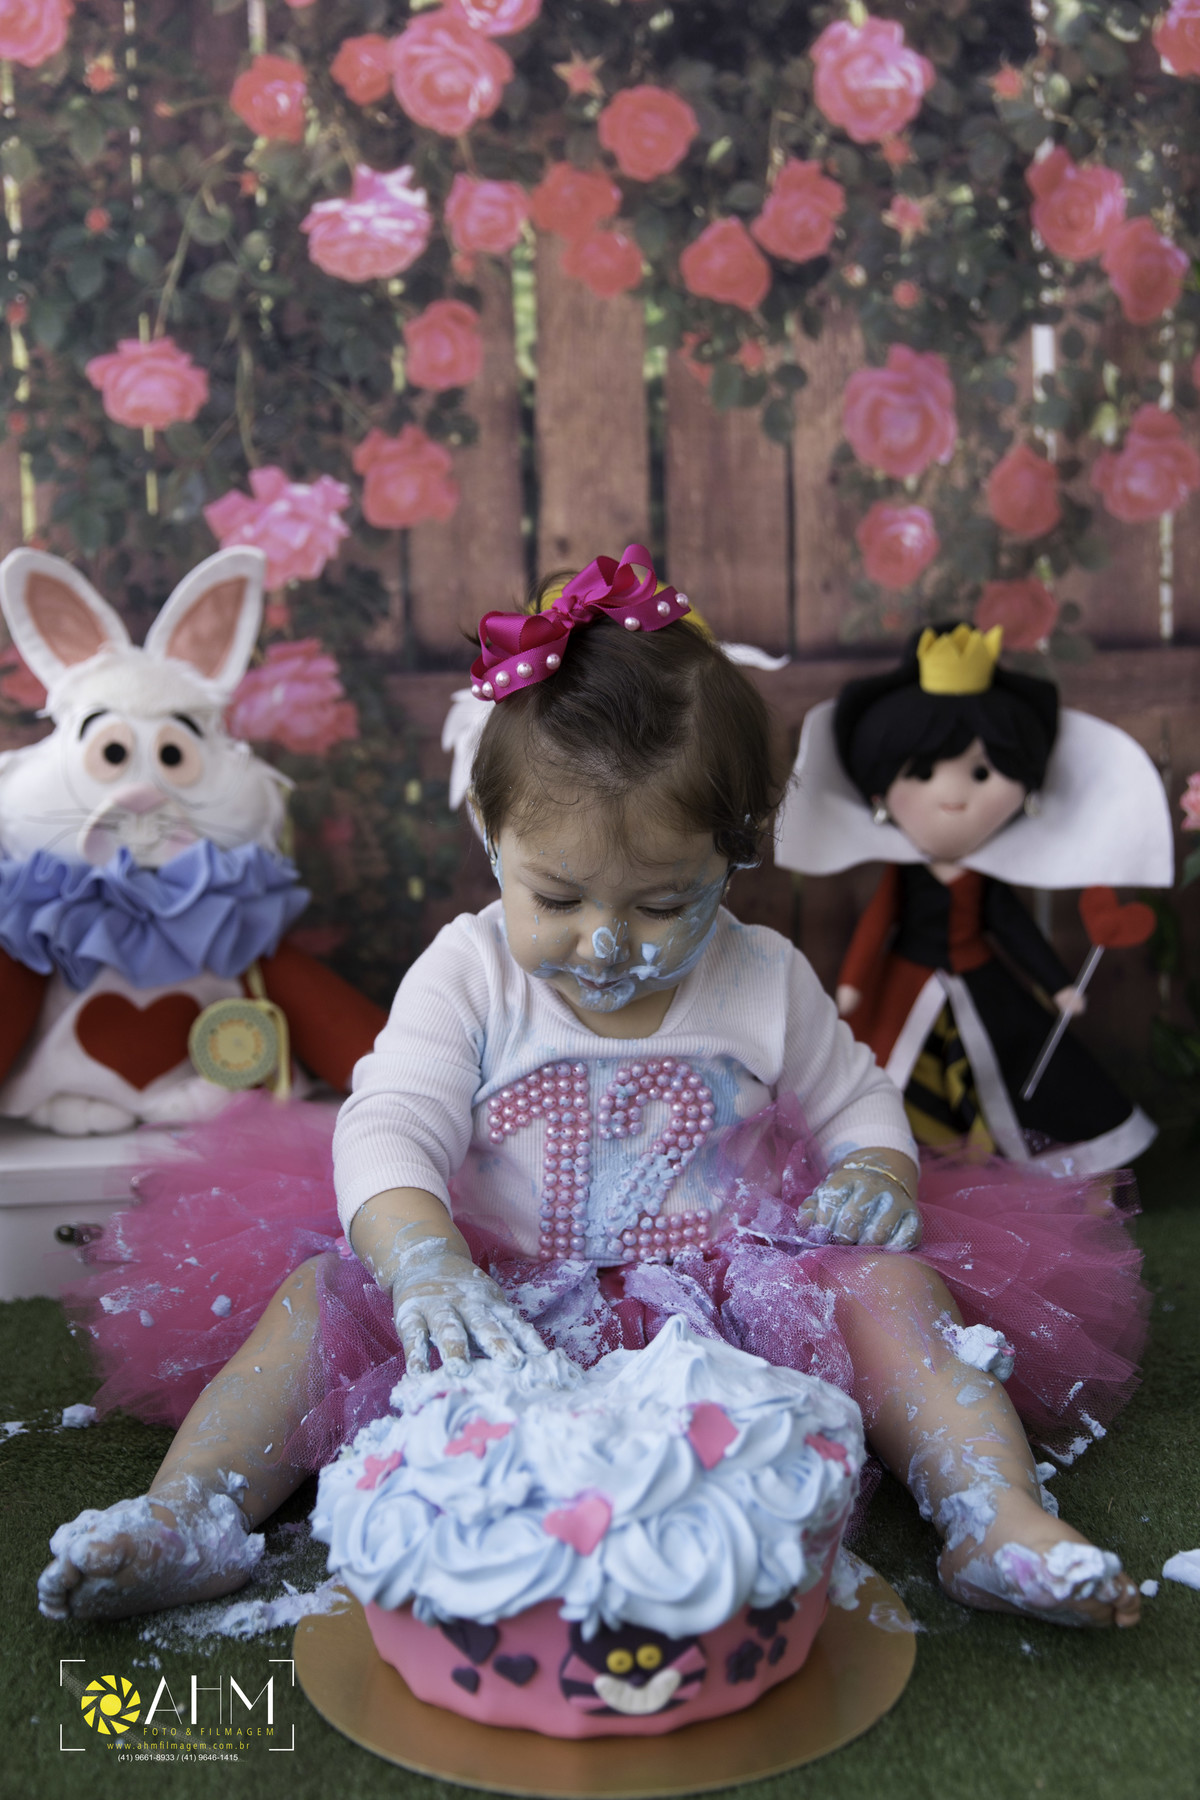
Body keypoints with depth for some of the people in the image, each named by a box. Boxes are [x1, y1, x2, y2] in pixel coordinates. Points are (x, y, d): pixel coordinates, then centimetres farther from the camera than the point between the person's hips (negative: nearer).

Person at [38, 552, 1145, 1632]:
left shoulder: (765, 982, -1)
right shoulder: (468, 974, -7)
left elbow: (854, 1101, 15)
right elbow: (388, 1133, -18)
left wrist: (877, 1174, -10)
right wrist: (426, 1265, -39)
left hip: (726, 1301, 1)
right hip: (512, 1308, 0)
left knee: (887, 1284, -21)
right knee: (327, 1293, -18)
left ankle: (1000, 1521, -22)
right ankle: (187, 1517, -18)